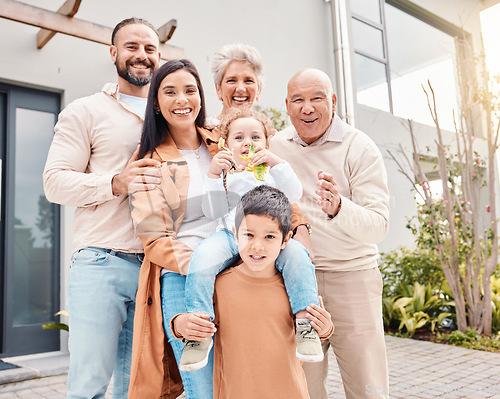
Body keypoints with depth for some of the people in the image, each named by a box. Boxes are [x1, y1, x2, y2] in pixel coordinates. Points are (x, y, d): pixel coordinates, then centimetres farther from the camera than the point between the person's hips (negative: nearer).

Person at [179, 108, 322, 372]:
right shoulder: (224, 173, 22)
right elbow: (213, 212, 8)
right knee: (203, 256, -31)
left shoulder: (272, 171, 24)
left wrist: (276, 162, -8)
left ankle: (305, 321, -24)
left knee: (296, 254, -30)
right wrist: (213, 175, -2)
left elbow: (294, 195, 2)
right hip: (229, 235, 0)